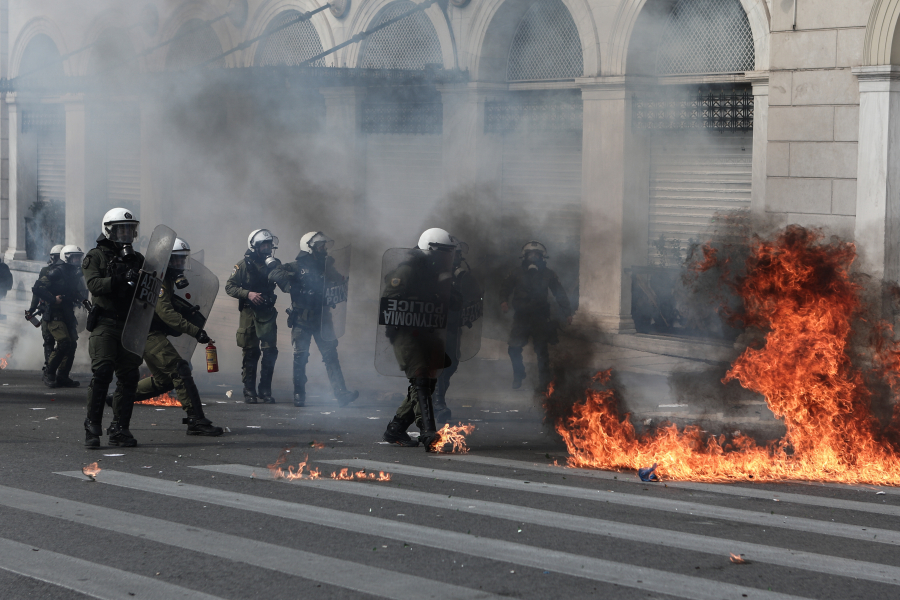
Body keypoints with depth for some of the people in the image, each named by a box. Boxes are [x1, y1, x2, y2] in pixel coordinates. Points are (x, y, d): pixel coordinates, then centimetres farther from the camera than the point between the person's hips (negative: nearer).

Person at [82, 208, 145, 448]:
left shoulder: (137, 259, 18)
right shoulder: (96, 256, 4)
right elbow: (94, 284, -13)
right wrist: (120, 280, -27)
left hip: (130, 325, 5)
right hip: (105, 323, -5)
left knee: (128, 378, 2)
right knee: (102, 374, -15)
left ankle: (120, 429, 8)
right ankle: (92, 427, -9)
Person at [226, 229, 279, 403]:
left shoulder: (273, 264, 7)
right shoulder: (244, 265, -3)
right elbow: (229, 287, -4)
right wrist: (248, 294, -17)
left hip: (267, 314, 3)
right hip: (249, 313, -3)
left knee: (270, 352, -3)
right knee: (250, 353, 1)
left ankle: (265, 390, 6)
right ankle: (249, 391, 8)